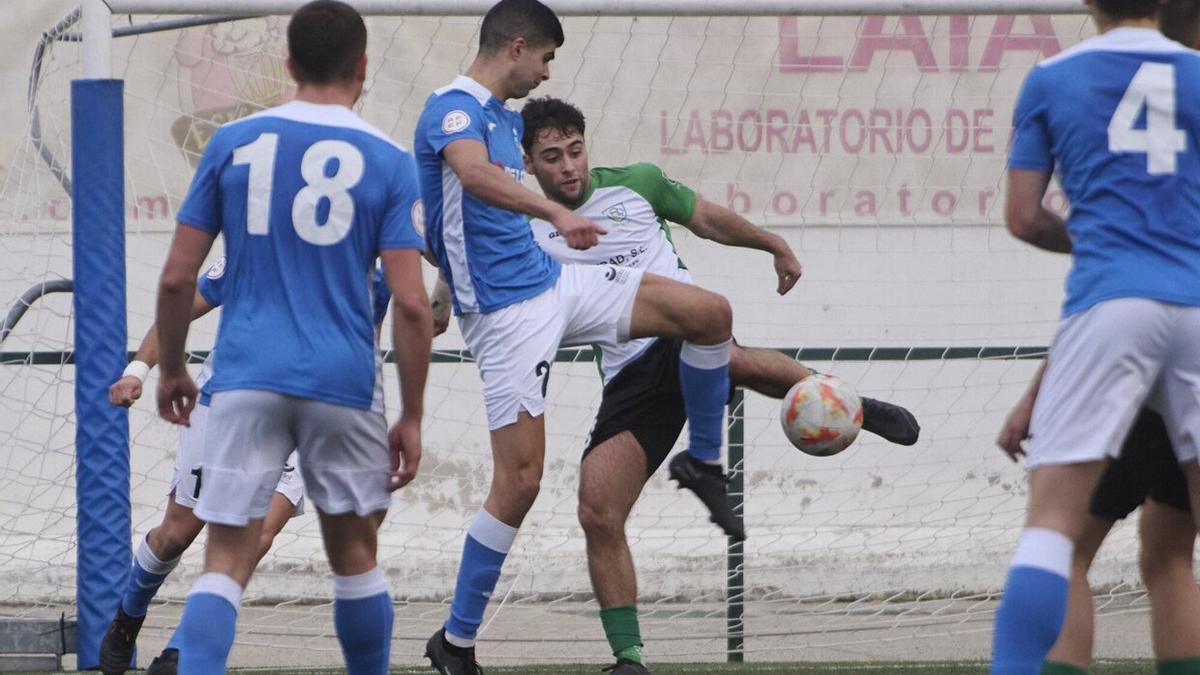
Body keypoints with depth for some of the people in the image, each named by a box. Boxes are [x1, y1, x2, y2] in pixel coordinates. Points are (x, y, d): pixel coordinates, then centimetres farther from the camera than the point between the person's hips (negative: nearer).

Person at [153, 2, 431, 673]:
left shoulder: (233, 142, 4)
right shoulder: (389, 161, 0)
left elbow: (177, 278, 5)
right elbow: (410, 304, -5)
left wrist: (171, 369, 20)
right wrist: (412, 419, 3)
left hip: (247, 375, 0)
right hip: (342, 381, 0)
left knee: (226, 562, -3)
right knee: (355, 555, 16)